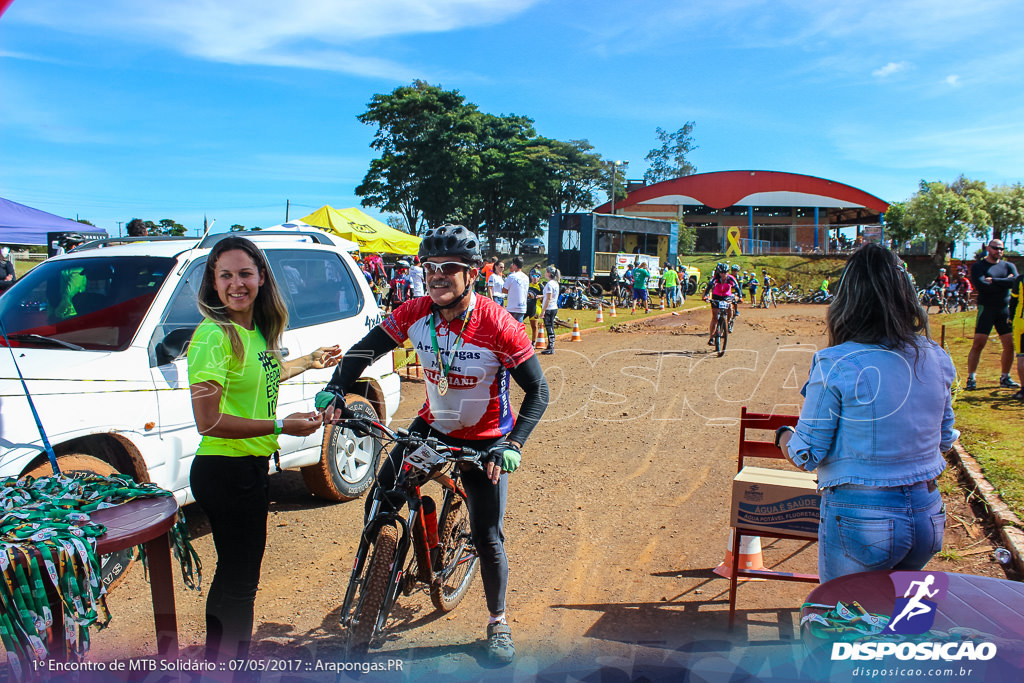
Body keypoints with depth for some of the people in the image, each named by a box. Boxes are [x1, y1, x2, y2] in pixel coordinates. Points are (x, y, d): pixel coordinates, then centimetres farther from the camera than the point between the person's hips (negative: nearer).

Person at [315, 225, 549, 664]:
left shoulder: (498, 326, -26)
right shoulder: (416, 313, -15)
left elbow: (538, 390, -21)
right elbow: (364, 351, -7)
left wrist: (512, 445, -32)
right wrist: (335, 389, -25)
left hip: (484, 440, -3)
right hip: (432, 426, 4)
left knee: (487, 538, 0)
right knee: (379, 504, -3)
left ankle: (498, 624, 26)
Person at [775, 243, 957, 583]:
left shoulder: (836, 365, -19)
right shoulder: (937, 358, -2)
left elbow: (806, 455, -12)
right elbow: (945, 439, 12)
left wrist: (783, 436, 9)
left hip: (861, 522, -5)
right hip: (928, 515, 6)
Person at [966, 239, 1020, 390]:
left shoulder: (1009, 266, 13)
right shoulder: (978, 267, 2)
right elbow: (980, 285, -15)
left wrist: (993, 281, -14)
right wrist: (1004, 282, -8)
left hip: (1005, 309, 4)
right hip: (986, 308, -4)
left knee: (1010, 345, 3)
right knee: (978, 344, -11)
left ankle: (1005, 378, 17)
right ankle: (971, 378, -6)